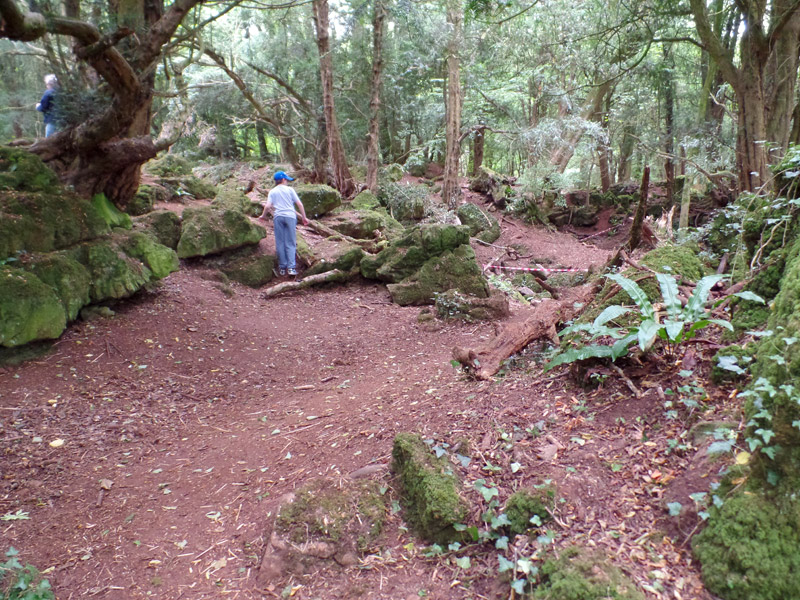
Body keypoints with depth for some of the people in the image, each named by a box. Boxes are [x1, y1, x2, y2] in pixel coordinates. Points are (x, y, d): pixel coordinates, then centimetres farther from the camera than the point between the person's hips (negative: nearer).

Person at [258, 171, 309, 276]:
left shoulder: (272, 192, 13)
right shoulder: (290, 189, 10)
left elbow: (267, 206, 1)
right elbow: (299, 204, 4)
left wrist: (263, 216, 18)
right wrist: (304, 217, 10)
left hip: (278, 217, 1)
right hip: (290, 216, -1)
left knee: (280, 243, 6)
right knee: (290, 243, 0)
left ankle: (282, 268, 6)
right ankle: (291, 267, -9)